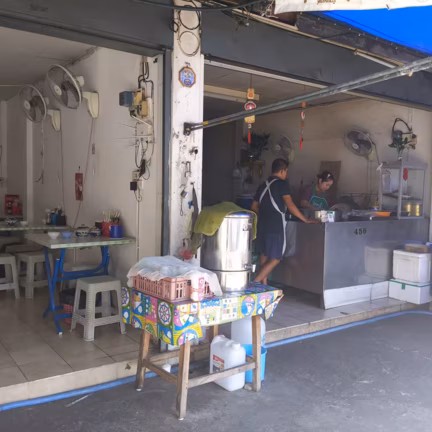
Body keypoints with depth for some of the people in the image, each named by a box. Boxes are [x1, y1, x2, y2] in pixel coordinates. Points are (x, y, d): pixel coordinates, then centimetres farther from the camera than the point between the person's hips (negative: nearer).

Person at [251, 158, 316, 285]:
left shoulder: (263, 185, 13)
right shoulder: (281, 183, -8)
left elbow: (254, 207, 18)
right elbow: (290, 205, -16)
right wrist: (305, 220, -11)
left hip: (262, 225, 7)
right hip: (276, 226, -7)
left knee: (264, 255, 16)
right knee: (275, 259, -1)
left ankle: (263, 285, 18)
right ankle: (255, 283, -10)